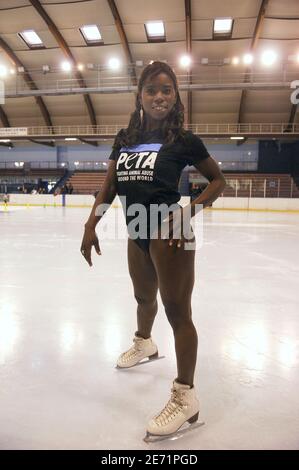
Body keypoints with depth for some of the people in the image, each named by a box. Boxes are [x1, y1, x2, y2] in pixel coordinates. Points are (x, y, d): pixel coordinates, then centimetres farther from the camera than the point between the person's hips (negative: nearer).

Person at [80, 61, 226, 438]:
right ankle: (144, 343, 55)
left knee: (177, 310, -3)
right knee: (144, 298, 25)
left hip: (169, 232, -6)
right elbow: (109, 187, 9)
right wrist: (91, 226, 0)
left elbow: (218, 180, 1)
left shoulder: (183, 140, -5)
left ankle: (185, 396, 9)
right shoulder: (125, 138, 8)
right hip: (137, 234, 6)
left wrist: (190, 210, -15)